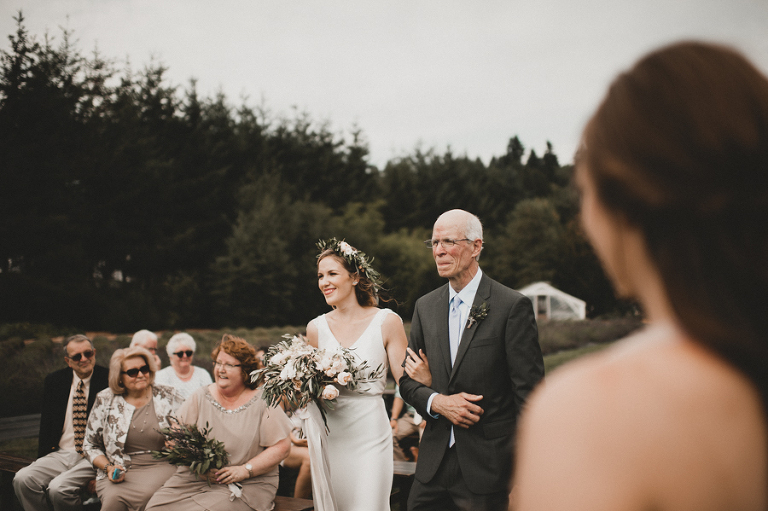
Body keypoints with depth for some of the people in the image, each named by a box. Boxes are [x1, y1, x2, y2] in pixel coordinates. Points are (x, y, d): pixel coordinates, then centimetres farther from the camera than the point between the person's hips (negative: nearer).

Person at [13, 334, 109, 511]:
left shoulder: (108, 380, -4)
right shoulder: (54, 381, 10)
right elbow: (46, 421, 16)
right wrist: (44, 455, 4)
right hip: (60, 454, 5)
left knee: (58, 488, -27)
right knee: (22, 479, -20)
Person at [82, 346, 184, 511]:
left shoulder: (168, 397, 7)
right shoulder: (105, 400, 8)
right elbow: (90, 445, 14)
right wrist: (108, 467, -3)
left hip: (161, 468, -1)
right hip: (121, 471, 1)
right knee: (113, 498, -32)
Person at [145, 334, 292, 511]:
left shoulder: (263, 402, 1)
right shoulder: (199, 397, 11)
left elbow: (282, 447, -4)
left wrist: (245, 470, -13)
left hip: (248, 485, -3)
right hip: (193, 480, 4)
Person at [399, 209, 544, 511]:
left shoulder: (513, 307, -9)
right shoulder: (425, 307, 8)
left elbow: (529, 394, -10)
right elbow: (408, 380, 12)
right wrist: (437, 401, -10)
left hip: (487, 468, -4)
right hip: (433, 463, 5)